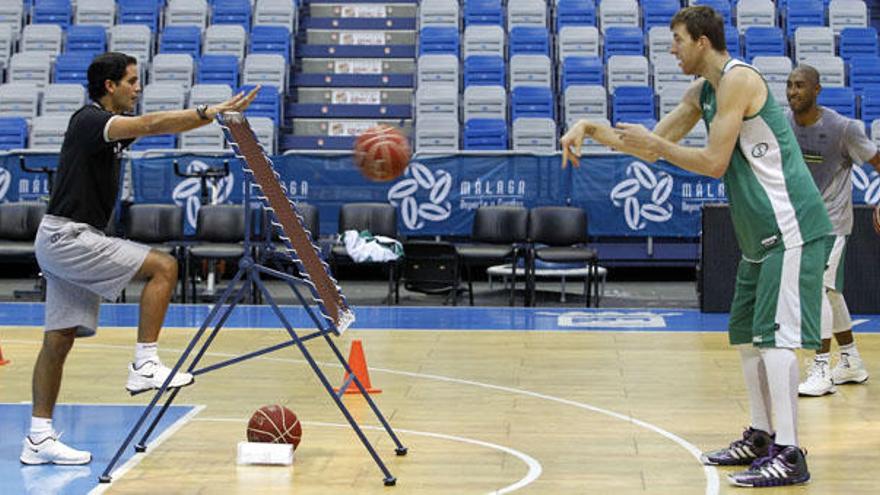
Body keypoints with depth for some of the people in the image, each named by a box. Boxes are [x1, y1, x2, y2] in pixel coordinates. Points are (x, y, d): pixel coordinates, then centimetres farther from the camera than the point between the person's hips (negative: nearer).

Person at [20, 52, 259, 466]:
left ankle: (38, 438, 9)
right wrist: (210, 112, -30)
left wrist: (212, 114, -4)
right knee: (163, 267, -12)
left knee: (60, 338, 7)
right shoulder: (89, 120, -13)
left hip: (65, 244, 10)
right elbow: (150, 125, -27)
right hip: (67, 237, -10)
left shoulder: (112, 124, 16)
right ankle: (144, 365, -11)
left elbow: (155, 125, 10)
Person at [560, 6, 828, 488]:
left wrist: (653, 144, -11)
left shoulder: (738, 79, -16)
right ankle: (761, 436, 25)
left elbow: (714, 163, -19)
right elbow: (654, 145, 19)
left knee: (775, 336, -13)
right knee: (746, 335, 15)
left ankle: (789, 454, -12)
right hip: (760, 234, 10)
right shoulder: (702, 91, 14)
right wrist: (591, 129, 9)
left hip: (790, 229, -10)